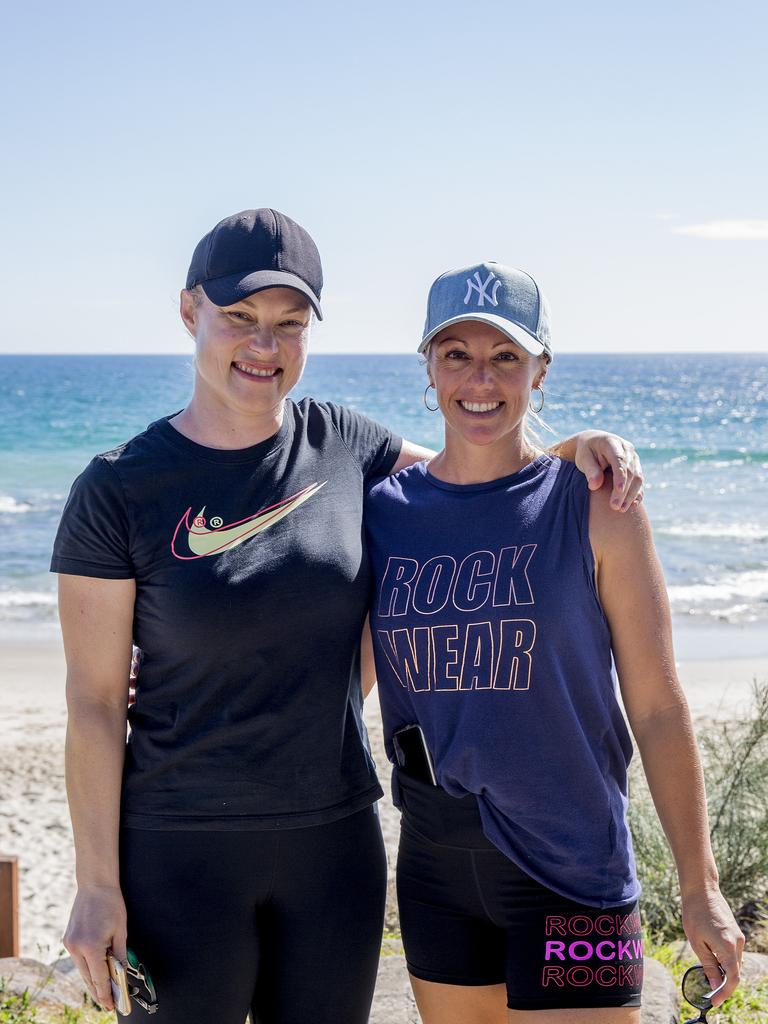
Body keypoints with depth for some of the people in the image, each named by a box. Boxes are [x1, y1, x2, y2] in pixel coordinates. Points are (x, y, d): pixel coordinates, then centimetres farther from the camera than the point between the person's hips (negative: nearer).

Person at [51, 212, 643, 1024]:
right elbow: (94, 702, -8)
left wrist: (575, 448, -5)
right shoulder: (117, 491, -10)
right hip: (182, 851, -3)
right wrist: (97, 884, -8)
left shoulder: (339, 444, 0)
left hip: (335, 839, 4)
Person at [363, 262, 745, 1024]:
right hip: (436, 867, 4)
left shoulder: (594, 509, -8)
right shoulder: (383, 511, 0)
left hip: (572, 868, -3)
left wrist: (700, 888, -4)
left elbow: (656, 705, -5)